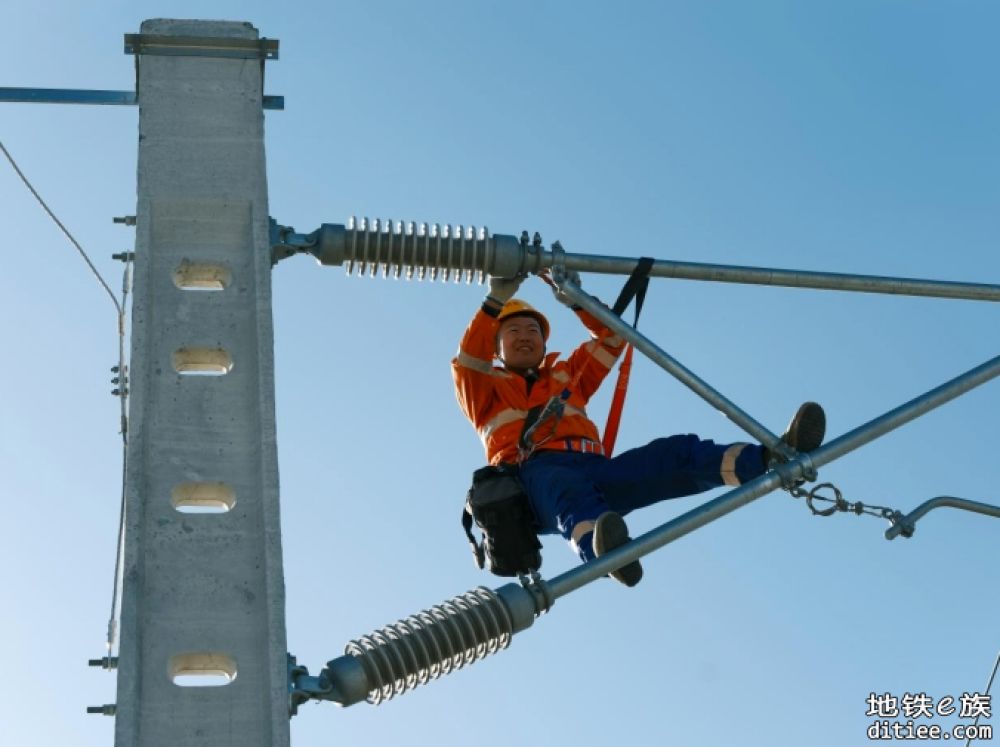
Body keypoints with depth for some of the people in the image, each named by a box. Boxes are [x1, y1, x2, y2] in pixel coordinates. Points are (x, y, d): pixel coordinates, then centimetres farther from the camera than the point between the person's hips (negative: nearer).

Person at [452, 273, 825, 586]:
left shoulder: (567, 376, 38)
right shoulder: (486, 391, 27)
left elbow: (611, 338, 31)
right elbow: (468, 360, 6)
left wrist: (575, 300, 16)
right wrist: (496, 301, -3)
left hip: (591, 467, 4)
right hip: (534, 473, -4)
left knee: (678, 453, -22)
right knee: (570, 489, -44)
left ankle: (775, 458, -46)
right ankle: (604, 553, -78)